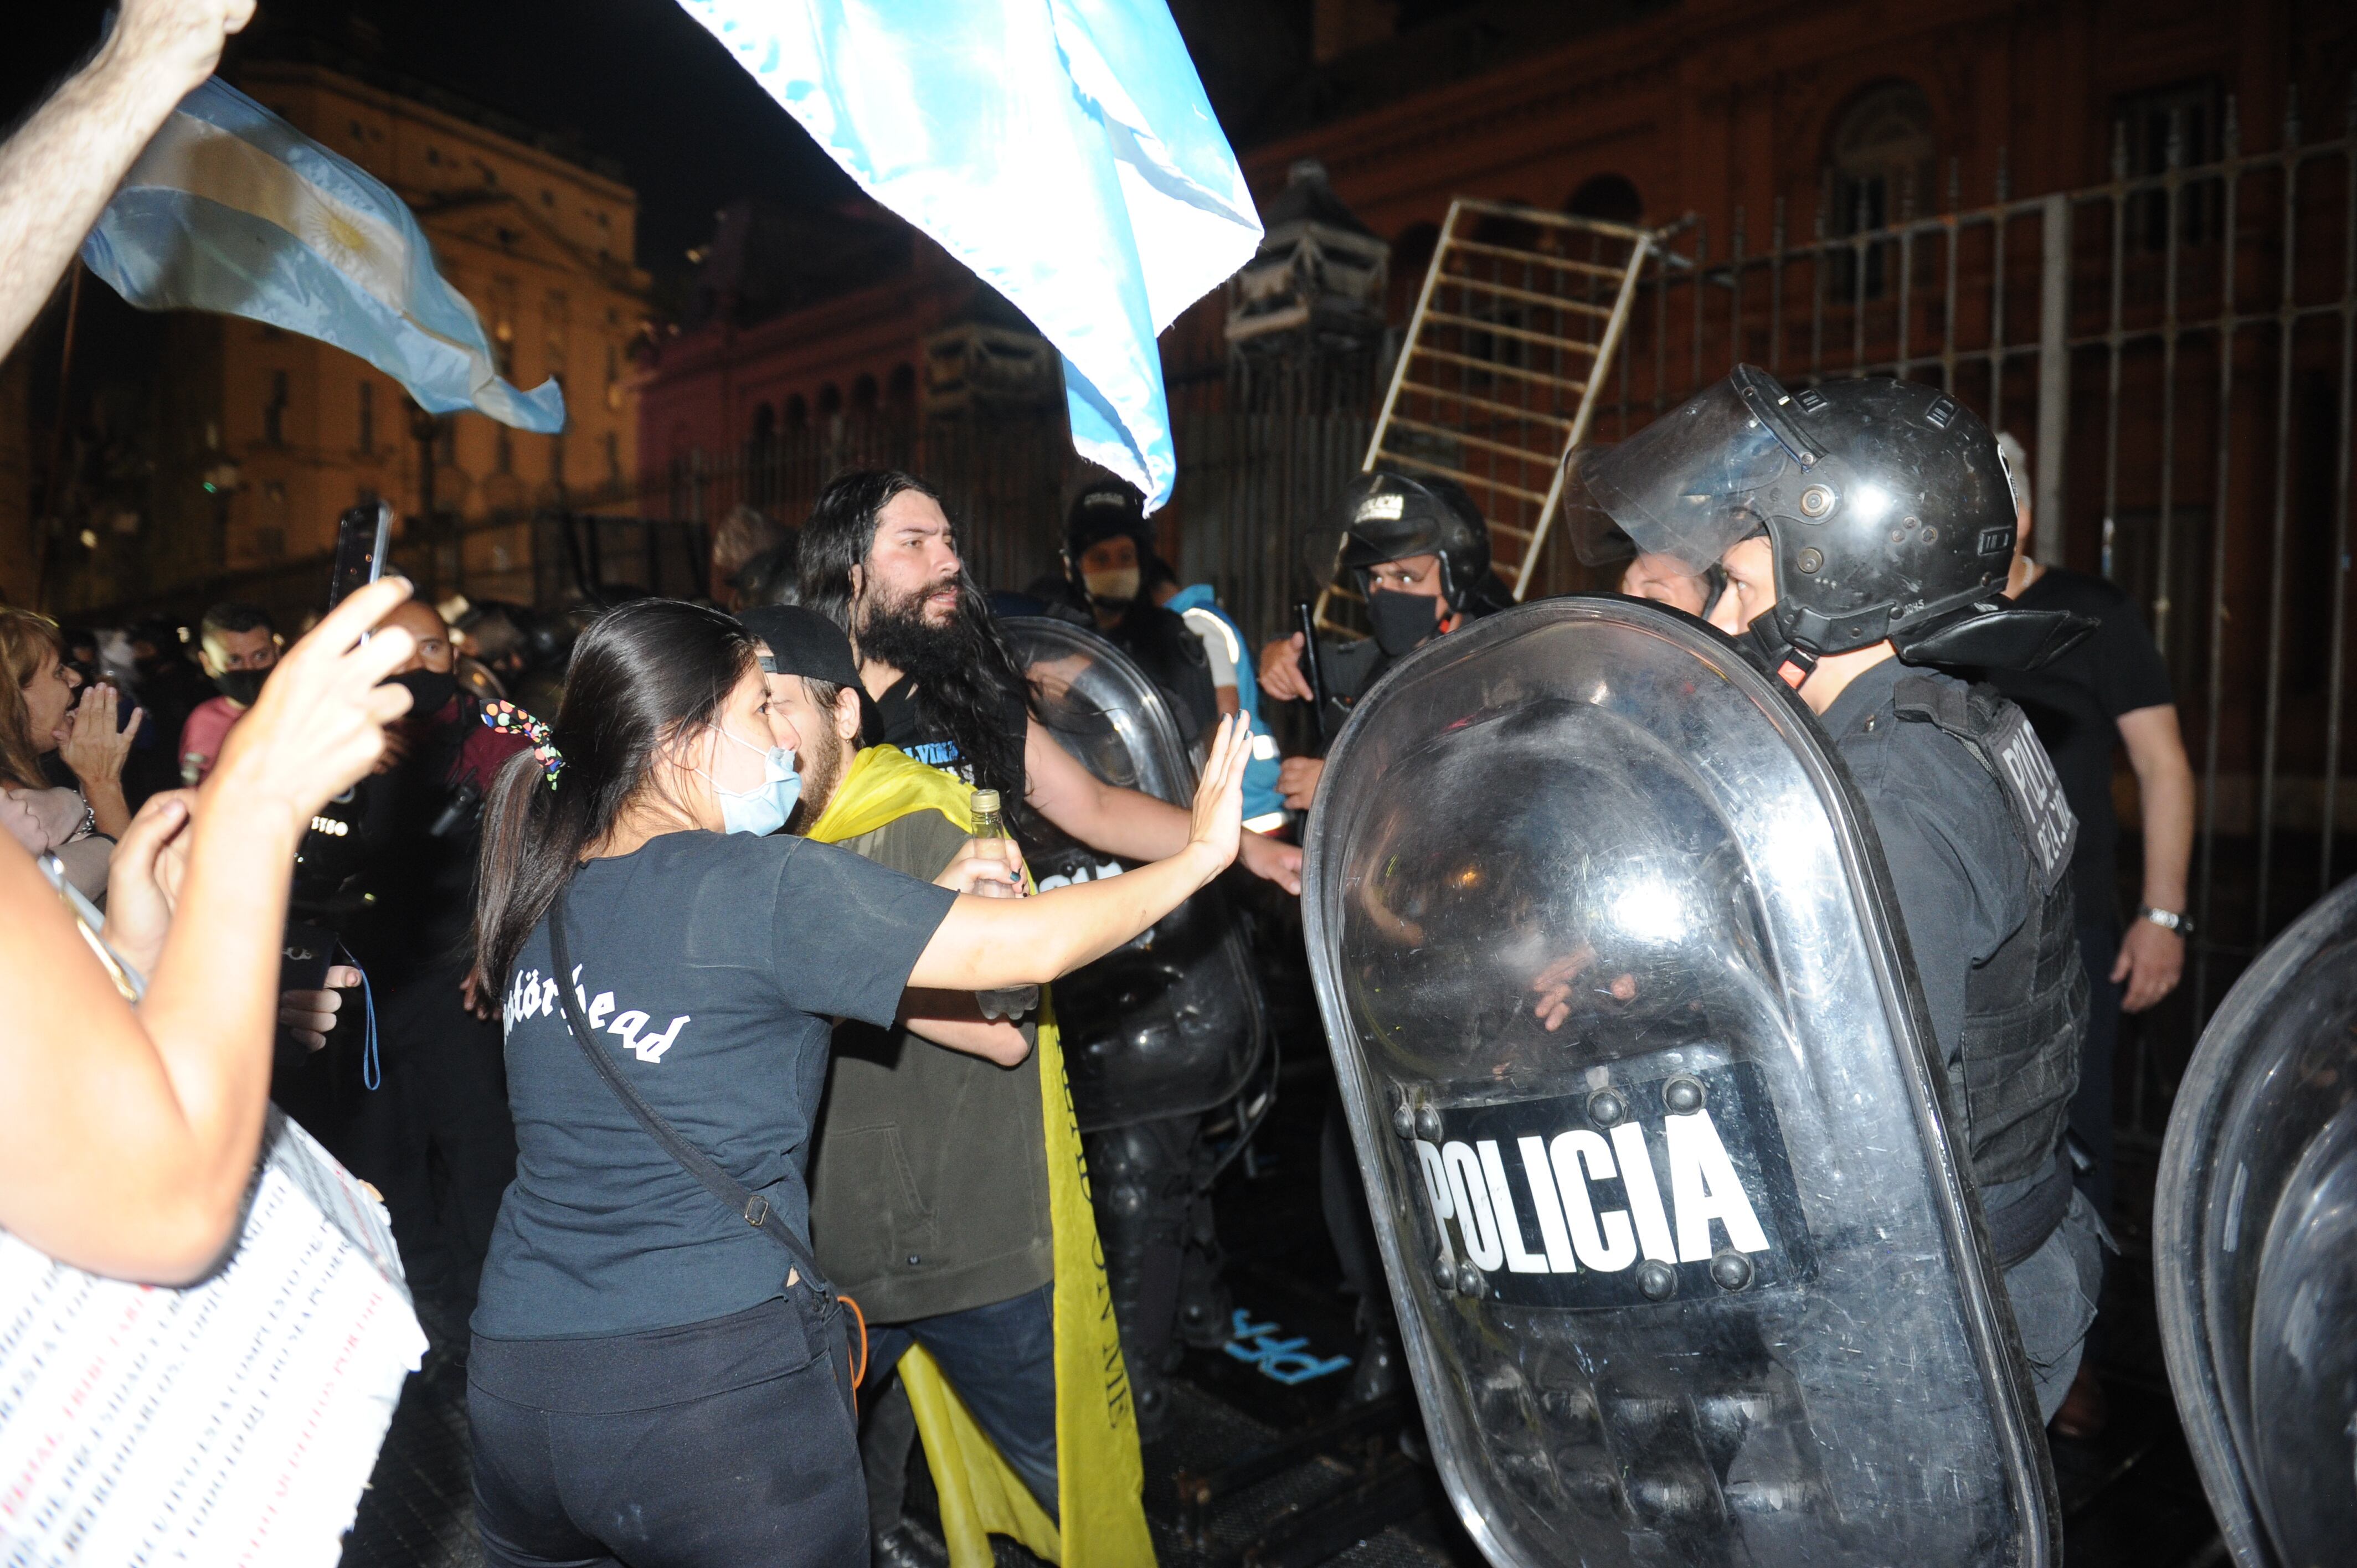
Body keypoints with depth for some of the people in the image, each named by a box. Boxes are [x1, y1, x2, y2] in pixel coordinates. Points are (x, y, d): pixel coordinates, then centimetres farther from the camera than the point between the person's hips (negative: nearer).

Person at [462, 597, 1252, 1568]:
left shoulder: (545, 902, 7)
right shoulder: (760, 885, -15)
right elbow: (1029, 948, -14)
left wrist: (929, 903, 12)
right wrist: (1202, 852, -1)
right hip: (721, 1377, -7)